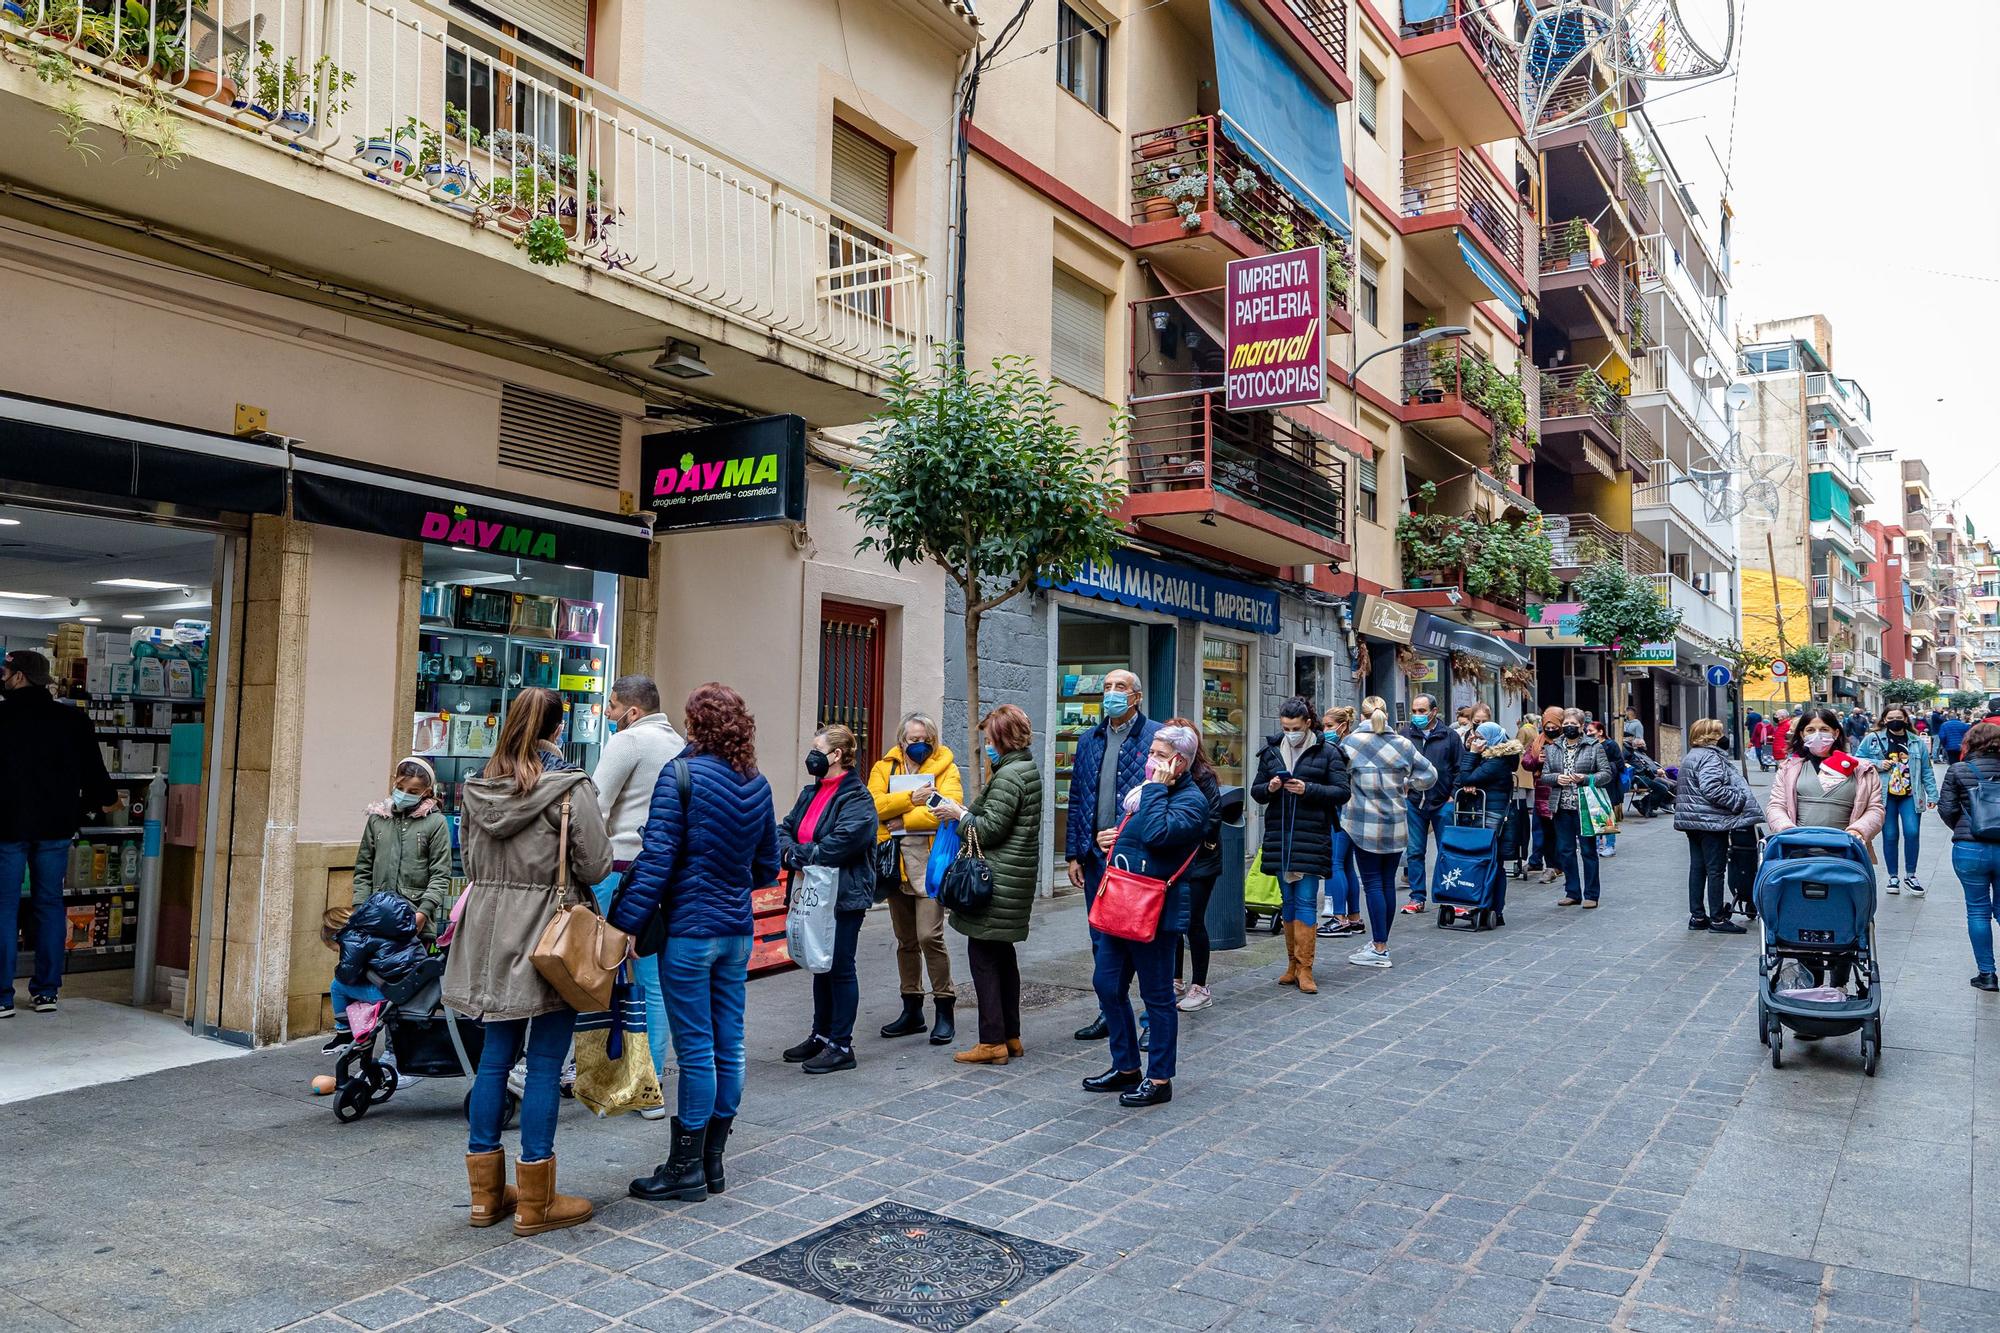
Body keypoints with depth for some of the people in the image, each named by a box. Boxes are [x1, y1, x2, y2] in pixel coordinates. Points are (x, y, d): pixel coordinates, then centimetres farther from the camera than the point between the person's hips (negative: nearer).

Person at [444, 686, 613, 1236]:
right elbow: (596, 866, -12)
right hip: (550, 936, -6)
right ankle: (535, 1202, 9)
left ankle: (486, 1193, 23)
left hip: (491, 932, 6)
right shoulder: (571, 788, -13)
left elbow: (469, 860, 14)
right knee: (545, 1063, 1)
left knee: (495, 1056, 14)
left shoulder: (479, 787, 6)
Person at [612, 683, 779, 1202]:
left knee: (695, 1050, 0)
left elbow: (656, 859, -17)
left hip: (689, 930, -6)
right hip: (737, 931, 6)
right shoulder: (757, 784, 7)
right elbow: (767, 867, 13)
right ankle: (713, 1160, 23)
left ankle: (687, 1168, 12)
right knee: (728, 1047, 11)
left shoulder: (681, 774, -11)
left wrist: (626, 922, -15)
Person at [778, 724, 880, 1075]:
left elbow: (841, 845, -23)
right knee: (820, 966, 17)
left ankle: (841, 1046, 9)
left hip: (844, 897, -8)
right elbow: (784, 829, 11)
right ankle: (821, 1035, 30)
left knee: (840, 968, 0)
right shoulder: (810, 793, 12)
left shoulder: (856, 798, -14)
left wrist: (797, 856, -13)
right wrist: (789, 853, -11)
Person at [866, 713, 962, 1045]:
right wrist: (911, 798, -20)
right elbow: (874, 804, -8)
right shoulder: (884, 768, 9)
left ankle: (945, 1010, 2)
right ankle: (912, 1010, 26)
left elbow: (949, 807, -17)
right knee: (905, 939, 14)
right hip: (895, 863, 5)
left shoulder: (946, 767, -1)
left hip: (930, 860, -4)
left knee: (929, 936, -13)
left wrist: (904, 820, -14)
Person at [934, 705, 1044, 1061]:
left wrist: (959, 814, -5)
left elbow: (991, 830, -18)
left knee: (982, 953, -4)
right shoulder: (1029, 769, 14)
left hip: (998, 880, -10)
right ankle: (1011, 1037, 22)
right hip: (1018, 876, 10)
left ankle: (993, 1042, -1)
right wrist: (966, 810, 9)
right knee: (1002, 953, 16)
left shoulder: (1008, 775, -16)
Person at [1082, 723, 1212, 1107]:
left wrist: (1157, 788, -19)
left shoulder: (1191, 800, -11)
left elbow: (1157, 834, -29)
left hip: (1155, 911, -9)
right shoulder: (1146, 790, 15)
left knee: (1157, 994, 3)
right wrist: (1112, 839, 10)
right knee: (1107, 983, 13)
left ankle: (1159, 1079, 16)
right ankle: (1126, 1068, 28)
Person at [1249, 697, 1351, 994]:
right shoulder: (1271, 752, 10)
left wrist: (1308, 789, -17)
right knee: (1288, 901, 10)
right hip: (1279, 837, 4)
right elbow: (1256, 792, 14)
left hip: (1312, 837, -4)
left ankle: (1304, 968, 0)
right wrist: (1269, 788, -8)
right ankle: (1293, 963, 19)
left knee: (1306, 901, -5)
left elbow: (1342, 792, -5)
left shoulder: (1327, 753, -1)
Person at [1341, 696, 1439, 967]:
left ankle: (1379, 949, -2)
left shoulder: (1350, 742, -8)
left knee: (1373, 883, -1)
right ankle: (1381, 941, 21)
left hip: (1365, 825, -4)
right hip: (1396, 825, 4)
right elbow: (1430, 775, 6)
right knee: (1388, 882, 11)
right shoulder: (1403, 744, 3)